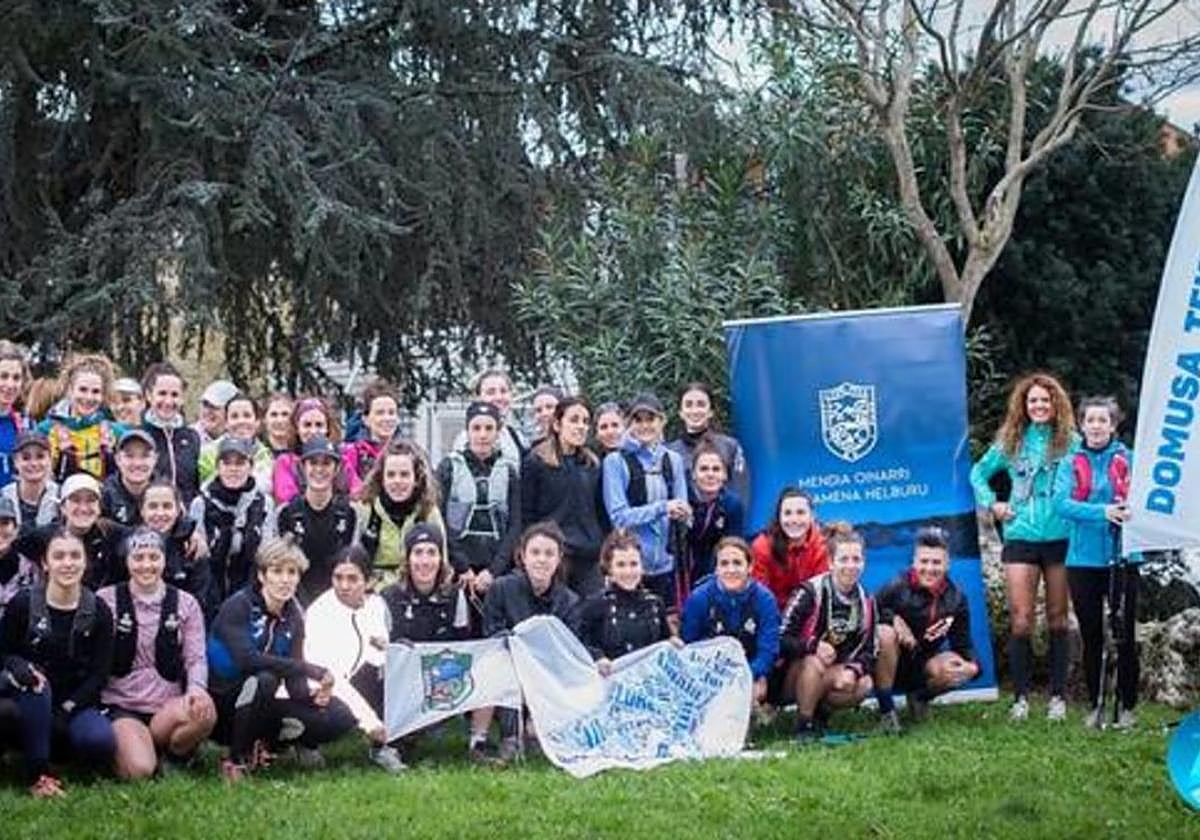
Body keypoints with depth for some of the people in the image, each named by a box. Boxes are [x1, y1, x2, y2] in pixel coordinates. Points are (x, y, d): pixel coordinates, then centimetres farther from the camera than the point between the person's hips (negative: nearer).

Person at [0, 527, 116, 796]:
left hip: (77, 704, 1)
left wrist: (67, 708, -17)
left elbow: (100, 673, -3)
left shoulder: (98, 611, -2)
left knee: (101, 742, -30)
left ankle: (58, 743, 6)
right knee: (34, 684, -36)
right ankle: (38, 775, -27)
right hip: (31, 703, -1)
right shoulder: (23, 603, -5)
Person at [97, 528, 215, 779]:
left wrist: (196, 689, -20)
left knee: (204, 712, -34)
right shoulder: (106, 600, 4)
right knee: (139, 770, -29)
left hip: (169, 706, 2)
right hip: (121, 706, -2)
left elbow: (196, 658, 3)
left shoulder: (185, 604, 9)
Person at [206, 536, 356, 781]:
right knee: (264, 679, -37)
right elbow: (246, 658, -33)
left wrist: (311, 692, -26)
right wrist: (313, 670, -35)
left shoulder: (293, 617, 3)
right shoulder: (237, 607, -15)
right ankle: (235, 759, -19)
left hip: (261, 708, 5)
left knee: (340, 718, -12)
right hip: (222, 707, -5)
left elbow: (294, 681, -1)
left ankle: (266, 743, 6)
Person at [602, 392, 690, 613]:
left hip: (665, 563, 4)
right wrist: (662, 508, -17)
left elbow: (684, 511, 11)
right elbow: (619, 516, -9)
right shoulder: (616, 461, -3)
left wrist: (680, 513, -12)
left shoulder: (672, 460, 10)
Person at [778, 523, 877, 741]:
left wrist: (853, 670, -22)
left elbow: (869, 651, -1)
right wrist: (813, 646, -35)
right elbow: (780, 640, -18)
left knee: (863, 685, -24)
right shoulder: (810, 593, -15)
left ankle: (820, 711, 2)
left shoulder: (866, 602, 2)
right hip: (792, 676, -4)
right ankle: (803, 723, -19)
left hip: (836, 673, 5)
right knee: (814, 663, -36)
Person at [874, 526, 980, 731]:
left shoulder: (955, 597, -7)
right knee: (885, 633, -35)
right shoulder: (898, 587, -18)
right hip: (888, 668, -3)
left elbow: (962, 644, -4)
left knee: (958, 671, -28)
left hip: (921, 667, 3)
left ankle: (919, 697, 8)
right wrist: (894, 618, -31)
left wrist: (972, 665, -25)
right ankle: (886, 709, -18)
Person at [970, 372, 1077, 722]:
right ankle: (1021, 696, 4)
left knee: (1057, 618, 5)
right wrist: (991, 503, 7)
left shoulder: (1070, 441, 2)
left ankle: (1058, 696, 12)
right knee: (1021, 620, -3)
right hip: (1021, 536, 1)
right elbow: (979, 472, 20)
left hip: (1061, 537, -1)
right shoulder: (1010, 442, 9)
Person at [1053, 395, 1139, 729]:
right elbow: (1062, 503, -9)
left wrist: (1128, 510, -27)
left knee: (1124, 634, 1)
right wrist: (1102, 512, -24)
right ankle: (1095, 704, 18)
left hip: (1123, 559, -1)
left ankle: (1126, 705, 10)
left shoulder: (1128, 460, 3)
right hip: (1083, 560, 1)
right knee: (1091, 635, 8)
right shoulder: (1070, 464, 5)